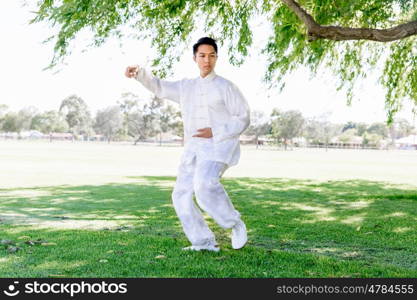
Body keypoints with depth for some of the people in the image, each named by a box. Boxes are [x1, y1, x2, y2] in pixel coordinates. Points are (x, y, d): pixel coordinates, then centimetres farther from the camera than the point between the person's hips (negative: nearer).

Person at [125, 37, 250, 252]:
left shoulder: (226, 87, 2)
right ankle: (205, 242, 5)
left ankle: (235, 224, -10)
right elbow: (159, 87, 17)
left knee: (205, 184, -30)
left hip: (218, 146, -6)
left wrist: (215, 133, -14)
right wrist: (139, 72, -2)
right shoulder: (186, 87, 19)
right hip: (194, 149, 6)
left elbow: (242, 119, 0)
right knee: (181, 195, -4)